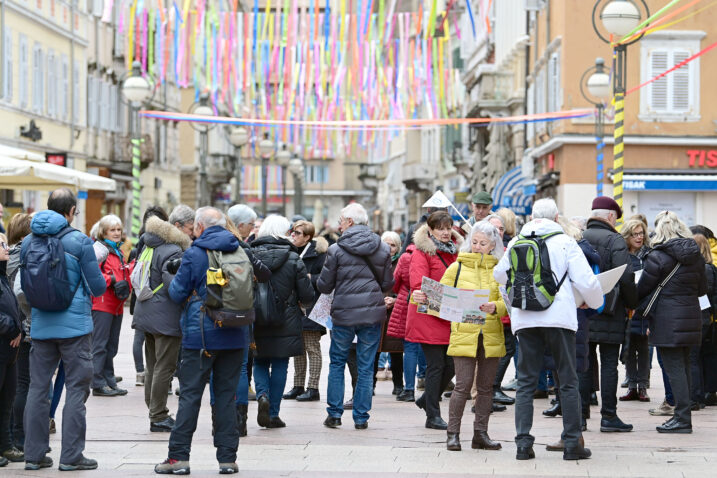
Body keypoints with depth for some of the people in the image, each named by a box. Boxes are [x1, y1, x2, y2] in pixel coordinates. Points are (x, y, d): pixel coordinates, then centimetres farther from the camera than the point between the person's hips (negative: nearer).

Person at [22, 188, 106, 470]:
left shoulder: (28, 242, 5)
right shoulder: (79, 241, -10)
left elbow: (25, 287, 13)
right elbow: (98, 287, -7)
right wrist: (102, 284, 15)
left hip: (41, 326, 5)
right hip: (74, 325, -4)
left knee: (38, 388, 10)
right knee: (76, 389, 1)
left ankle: (34, 454, 12)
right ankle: (71, 455, 1)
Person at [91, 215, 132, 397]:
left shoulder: (118, 252, 21)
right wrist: (111, 279, -20)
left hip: (117, 305, 9)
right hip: (102, 304, -9)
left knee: (112, 346, 12)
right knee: (100, 345, -8)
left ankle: (109, 381, 17)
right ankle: (98, 384, -8)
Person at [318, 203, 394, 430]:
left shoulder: (336, 250, -8)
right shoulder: (382, 248, 2)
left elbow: (324, 286, -4)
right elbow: (387, 284, 6)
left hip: (343, 314, -2)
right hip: (372, 313, 2)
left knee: (337, 363, 13)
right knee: (366, 367, 8)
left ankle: (334, 413, 11)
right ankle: (361, 417, 9)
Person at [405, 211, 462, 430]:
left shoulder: (456, 251, 14)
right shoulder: (422, 253, -5)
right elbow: (417, 284, -17)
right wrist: (419, 296, -38)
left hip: (451, 318, 6)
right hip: (428, 317, -6)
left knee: (451, 364, 5)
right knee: (436, 365, -5)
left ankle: (427, 399, 29)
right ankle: (433, 416, 3)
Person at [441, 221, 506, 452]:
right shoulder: (457, 267, 7)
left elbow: (507, 301, -2)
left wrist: (494, 307, -23)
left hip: (491, 336, 2)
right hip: (464, 335, -2)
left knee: (486, 386, 7)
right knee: (463, 385, -8)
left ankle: (480, 434, 17)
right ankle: (453, 434, 1)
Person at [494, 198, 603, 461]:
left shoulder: (516, 243, 8)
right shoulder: (564, 242, -1)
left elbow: (500, 274, 23)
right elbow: (586, 281, -4)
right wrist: (594, 302, 17)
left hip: (525, 320, 3)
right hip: (558, 317, -2)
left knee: (526, 382, 6)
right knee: (568, 380, 4)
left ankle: (523, 442, 0)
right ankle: (572, 443, 4)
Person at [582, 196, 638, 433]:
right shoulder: (614, 241, -9)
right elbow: (626, 278, -15)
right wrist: (633, 303, 0)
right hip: (609, 314, -5)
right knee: (609, 364, 0)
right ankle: (608, 416, 1)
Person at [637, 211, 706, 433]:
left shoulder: (658, 257, -12)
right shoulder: (696, 255, 7)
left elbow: (642, 289, -7)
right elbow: (702, 289, 15)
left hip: (667, 320, -7)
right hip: (691, 316, 7)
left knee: (674, 369, -5)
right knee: (684, 367, 13)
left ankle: (683, 419, -7)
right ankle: (683, 416, 17)